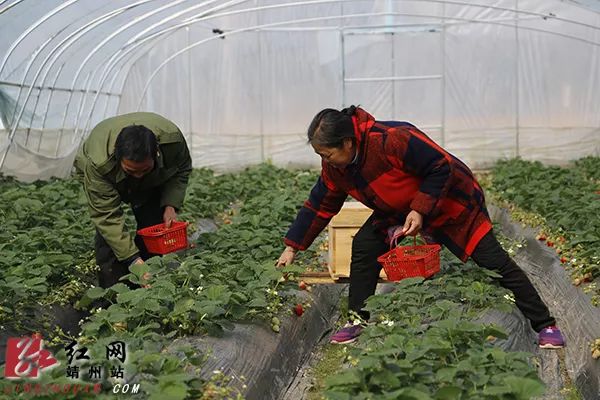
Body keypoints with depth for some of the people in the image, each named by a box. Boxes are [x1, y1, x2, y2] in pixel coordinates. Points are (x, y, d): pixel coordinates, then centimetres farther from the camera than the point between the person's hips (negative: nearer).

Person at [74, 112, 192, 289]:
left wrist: (170, 205, -26)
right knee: (108, 232, -20)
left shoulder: (172, 137, -37)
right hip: (108, 180, -2)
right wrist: (133, 259, -45)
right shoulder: (98, 163, -44)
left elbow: (182, 170, -13)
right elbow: (107, 215, -39)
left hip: (153, 181, 3)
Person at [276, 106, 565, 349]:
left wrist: (420, 210, -32)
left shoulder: (392, 139, -36)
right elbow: (318, 207, -1)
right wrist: (292, 248, -1)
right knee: (364, 246, -8)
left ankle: (545, 326, 5)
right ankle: (357, 322, 5)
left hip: (450, 200, -7)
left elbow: (442, 167, -29)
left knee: (493, 261, -6)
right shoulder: (335, 168, -11)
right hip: (400, 209, 7)